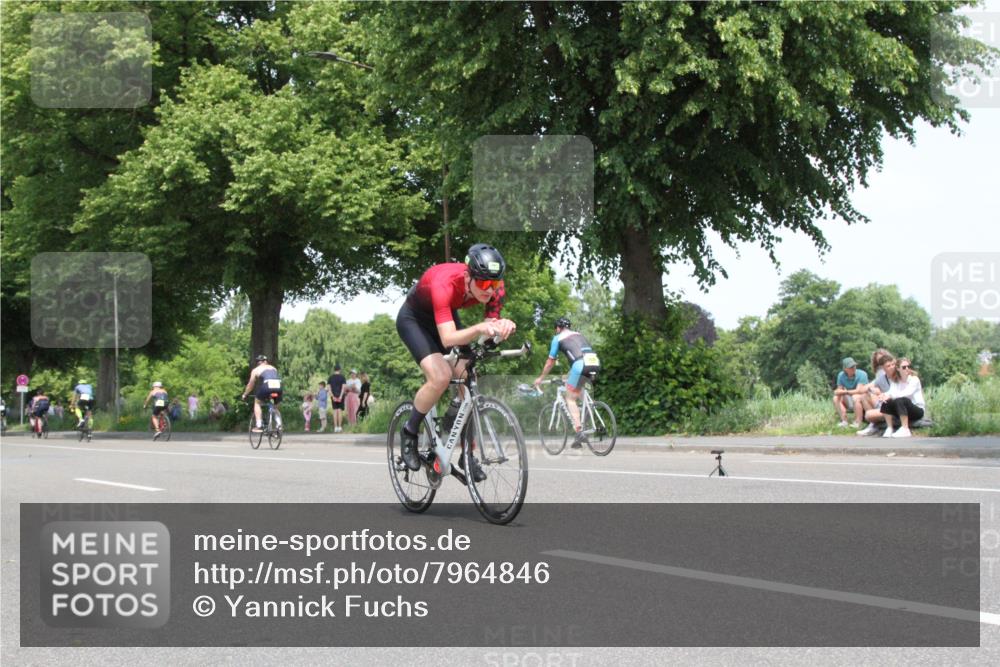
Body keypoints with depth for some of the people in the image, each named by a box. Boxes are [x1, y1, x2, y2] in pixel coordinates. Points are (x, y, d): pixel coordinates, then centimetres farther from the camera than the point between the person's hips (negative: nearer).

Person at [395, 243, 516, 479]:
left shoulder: (495, 288, -26)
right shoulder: (445, 284, -42)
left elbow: (490, 327, -20)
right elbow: (448, 338, -48)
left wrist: (501, 327, -44)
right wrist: (479, 328, -66)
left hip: (447, 315, 6)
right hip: (413, 318, -5)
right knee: (441, 376, -27)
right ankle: (409, 433, -2)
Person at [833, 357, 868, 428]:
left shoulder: (861, 374, -20)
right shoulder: (841, 375, -5)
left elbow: (859, 391, -25)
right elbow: (838, 391, -4)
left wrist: (845, 392, -19)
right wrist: (839, 392, -28)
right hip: (850, 401, 5)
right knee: (836, 398, -13)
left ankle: (858, 422, -31)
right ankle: (844, 420, -15)